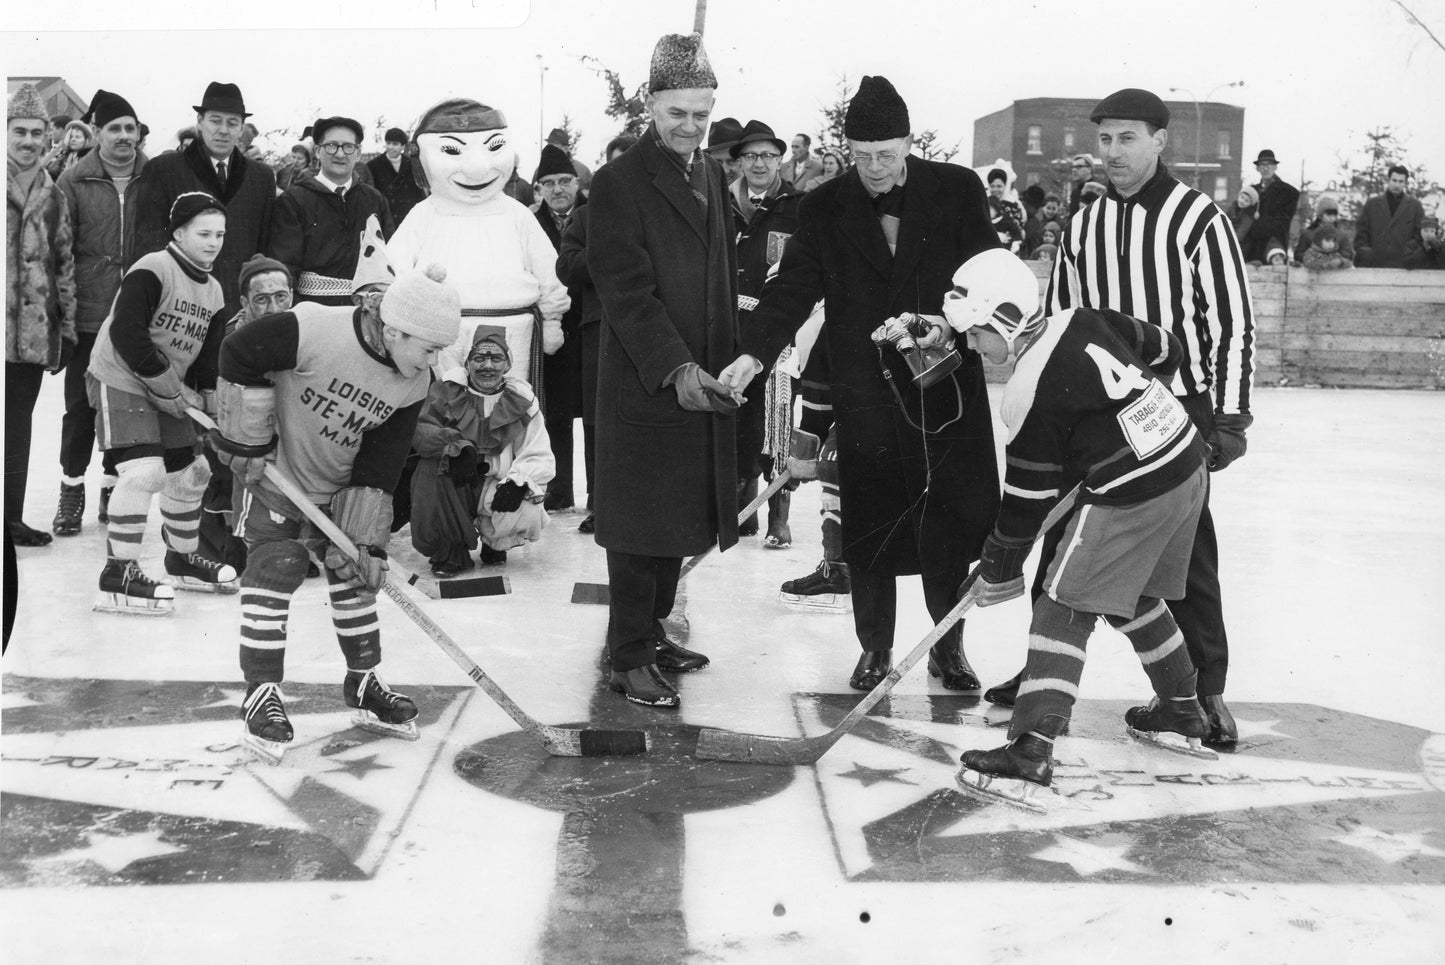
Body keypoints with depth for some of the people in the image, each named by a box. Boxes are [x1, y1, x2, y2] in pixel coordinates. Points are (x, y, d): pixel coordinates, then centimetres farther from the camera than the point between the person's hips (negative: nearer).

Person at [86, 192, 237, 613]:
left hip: (170, 393, 9)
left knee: (190, 472, 12)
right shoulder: (152, 271, -18)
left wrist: (209, 402, 1)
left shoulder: (213, 291, 9)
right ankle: (118, 574, -15)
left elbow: (208, 355, 15)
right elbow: (125, 335, -27)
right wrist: (171, 386, -22)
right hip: (120, 381, -9)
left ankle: (182, 558, 33)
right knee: (144, 471, -22)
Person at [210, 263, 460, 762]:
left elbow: (380, 464, -10)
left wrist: (366, 539, -13)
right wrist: (248, 441, -18)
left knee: (357, 579, 10)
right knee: (271, 584, -8)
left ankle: (363, 684, 26)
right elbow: (238, 351, -22)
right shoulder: (313, 330, -32)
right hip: (277, 479, -5)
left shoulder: (413, 384, -15)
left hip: (342, 489, 5)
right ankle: (261, 696, 4)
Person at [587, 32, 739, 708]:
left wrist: (730, 360, 11)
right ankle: (628, 659, 10)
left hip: (705, 383, 7)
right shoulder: (618, 184, -9)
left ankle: (653, 631, 26)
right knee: (639, 525, 1)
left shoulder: (711, 176, 14)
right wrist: (675, 368, -25)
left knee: (679, 518, 12)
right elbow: (627, 290, -16)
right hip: (644, 387, -6)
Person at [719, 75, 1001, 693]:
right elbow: (792, 288, -2)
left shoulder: (958, 191, 1)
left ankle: (948, 647, 23)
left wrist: (947, 326, -17)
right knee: (869, 524, 5)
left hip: (949, 382, 0)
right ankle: (875, 648, 22)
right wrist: (753, 354, -17)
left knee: (951, 520, 5)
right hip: (864, 393, 0)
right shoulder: (824, 208, 3)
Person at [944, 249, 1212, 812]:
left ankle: (1031, 748, -15)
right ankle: (1181, 711, 40)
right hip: (1186, 465, 9)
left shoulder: (1031, 394, -15)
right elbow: (1166, 352, 17)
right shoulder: (1088, 321, 4)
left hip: (1130, 500, -9)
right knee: (1135, 598, 26)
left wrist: (998, 571, 3)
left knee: (1064, 611, -6)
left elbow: (1029, 499, -9)